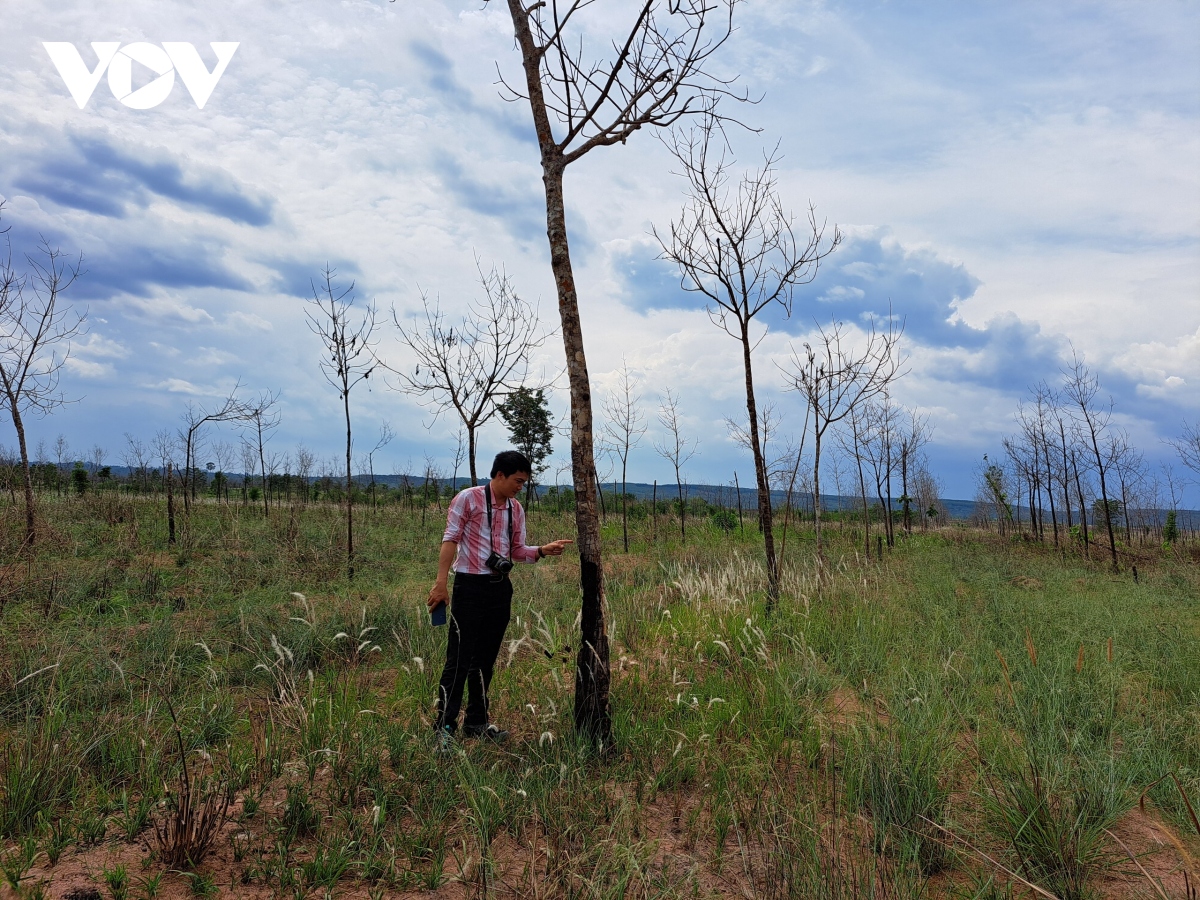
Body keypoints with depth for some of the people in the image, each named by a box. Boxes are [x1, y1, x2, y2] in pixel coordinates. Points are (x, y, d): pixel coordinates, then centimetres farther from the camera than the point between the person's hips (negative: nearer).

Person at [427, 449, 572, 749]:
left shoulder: (516, 509, 11)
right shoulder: (468, 499, -7)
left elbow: (518, 551, 14)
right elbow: (450, 541, -10)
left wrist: (543, 550, -6)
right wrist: (440, 583, -16)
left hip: (500, 588, 6)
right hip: (470, 586, -6)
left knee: (485, 659, 13)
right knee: (459, 659, -5)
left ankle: (476, 722, 24)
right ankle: (444, 726, 3)